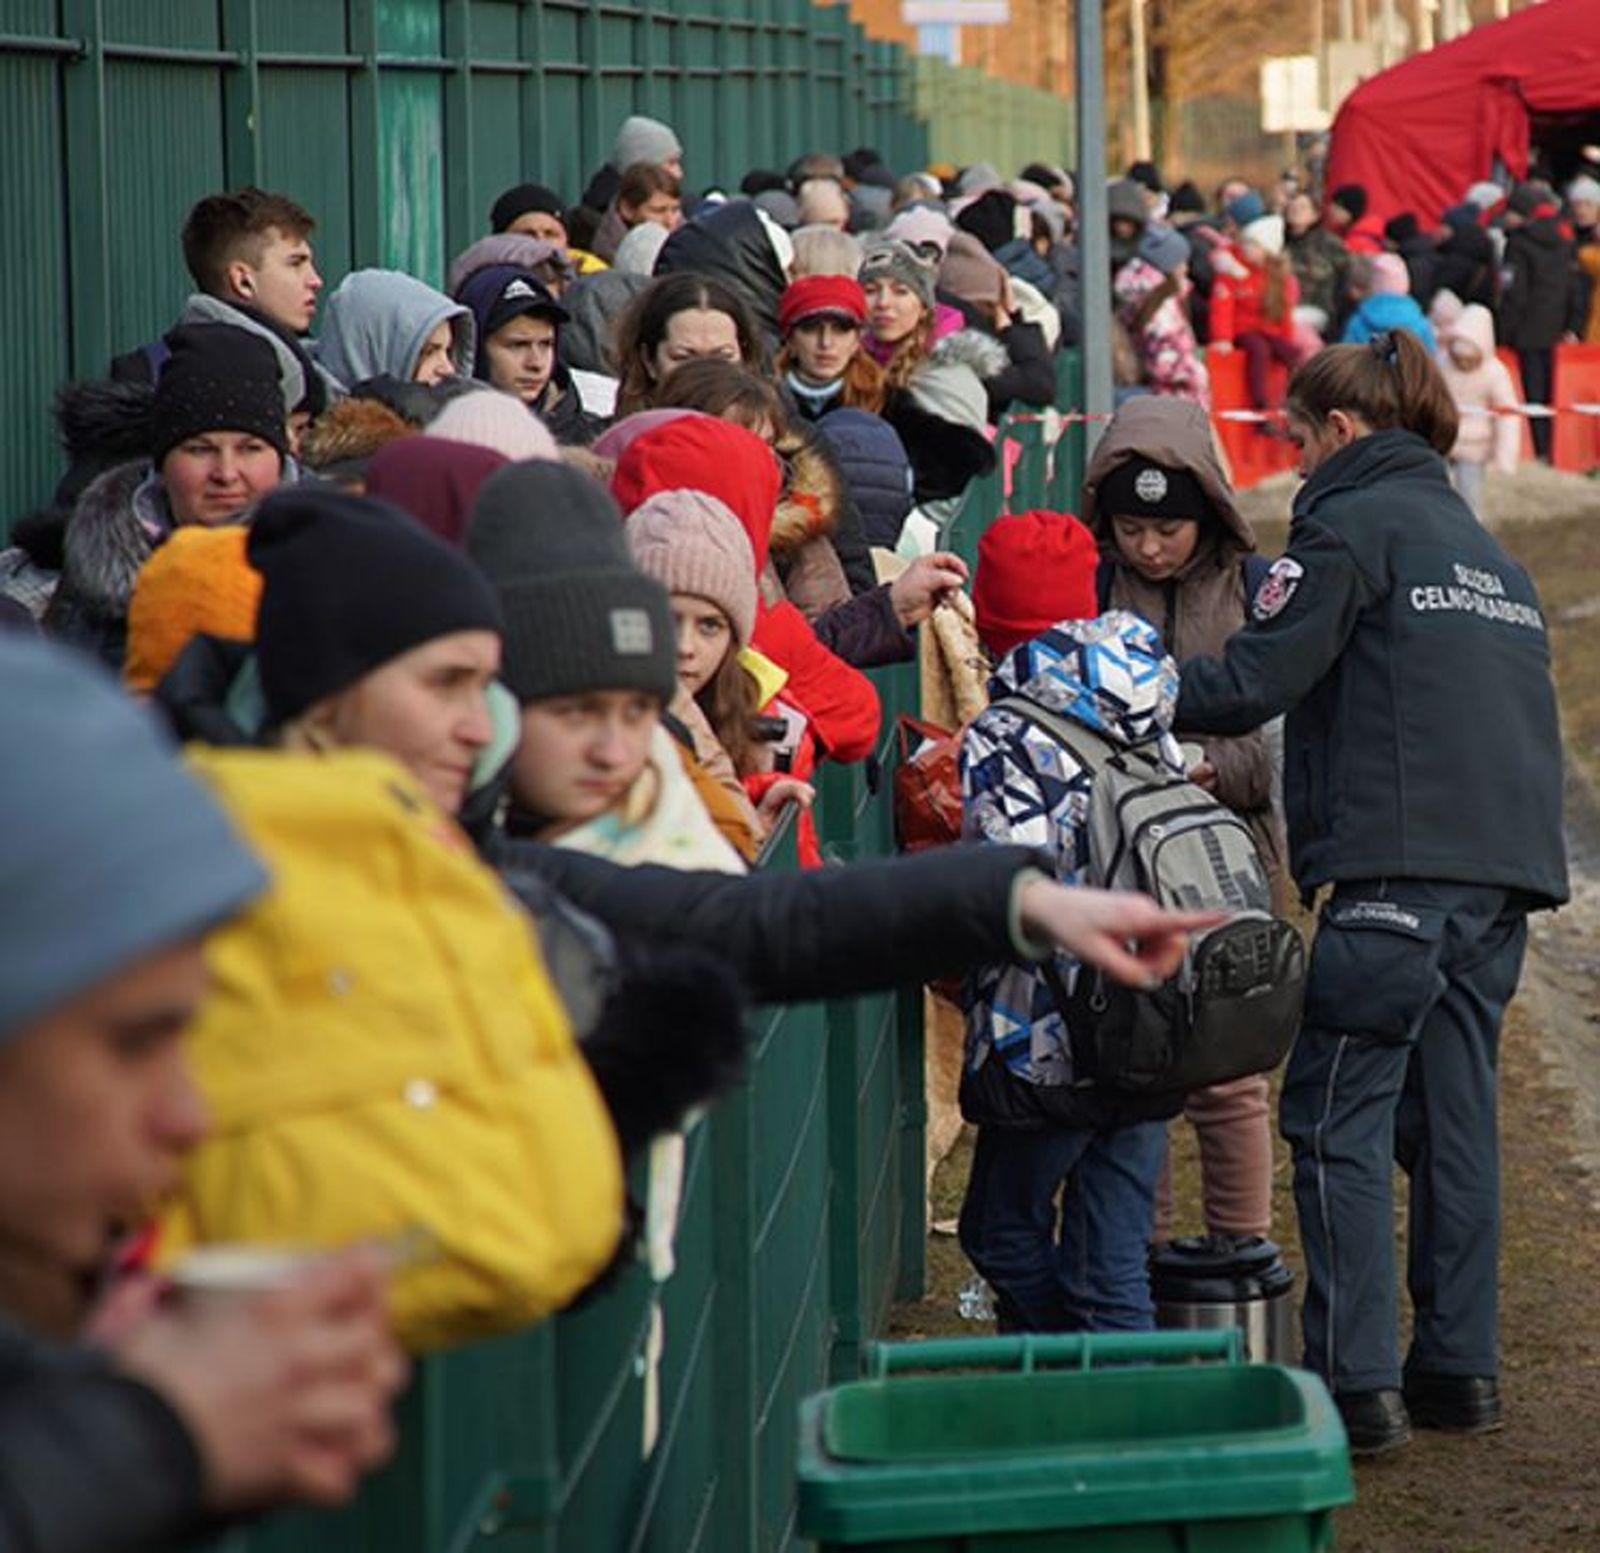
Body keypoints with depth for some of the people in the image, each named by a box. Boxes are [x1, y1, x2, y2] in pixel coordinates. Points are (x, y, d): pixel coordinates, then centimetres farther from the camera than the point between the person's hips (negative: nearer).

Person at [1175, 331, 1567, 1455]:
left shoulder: (1353, 525, -2)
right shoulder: (1485, 547, 23)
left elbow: (1253, 684, -9)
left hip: (1399, 872, -8)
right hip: (1504, 874, 8)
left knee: (1338, 1120, -5)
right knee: (1454, 1117, 12)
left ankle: (1359, 1386, -11)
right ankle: (1460, 1371, 13)